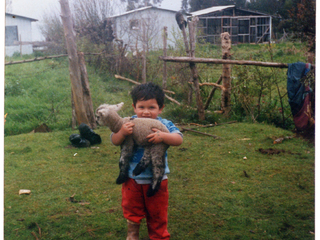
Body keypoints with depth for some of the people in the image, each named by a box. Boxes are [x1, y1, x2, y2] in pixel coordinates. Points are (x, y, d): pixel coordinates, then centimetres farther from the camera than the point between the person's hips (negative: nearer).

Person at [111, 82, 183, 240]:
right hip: (132, 179, 1)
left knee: (157, 213, 16)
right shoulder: (129, 124, -9)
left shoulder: (165, 125, -10)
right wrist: (122, 132, -36)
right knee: (132, 211, 19)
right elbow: (114, 141, -15)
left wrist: (163, 136, -42)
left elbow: (179, 139, -23)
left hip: (157, 179, 0)